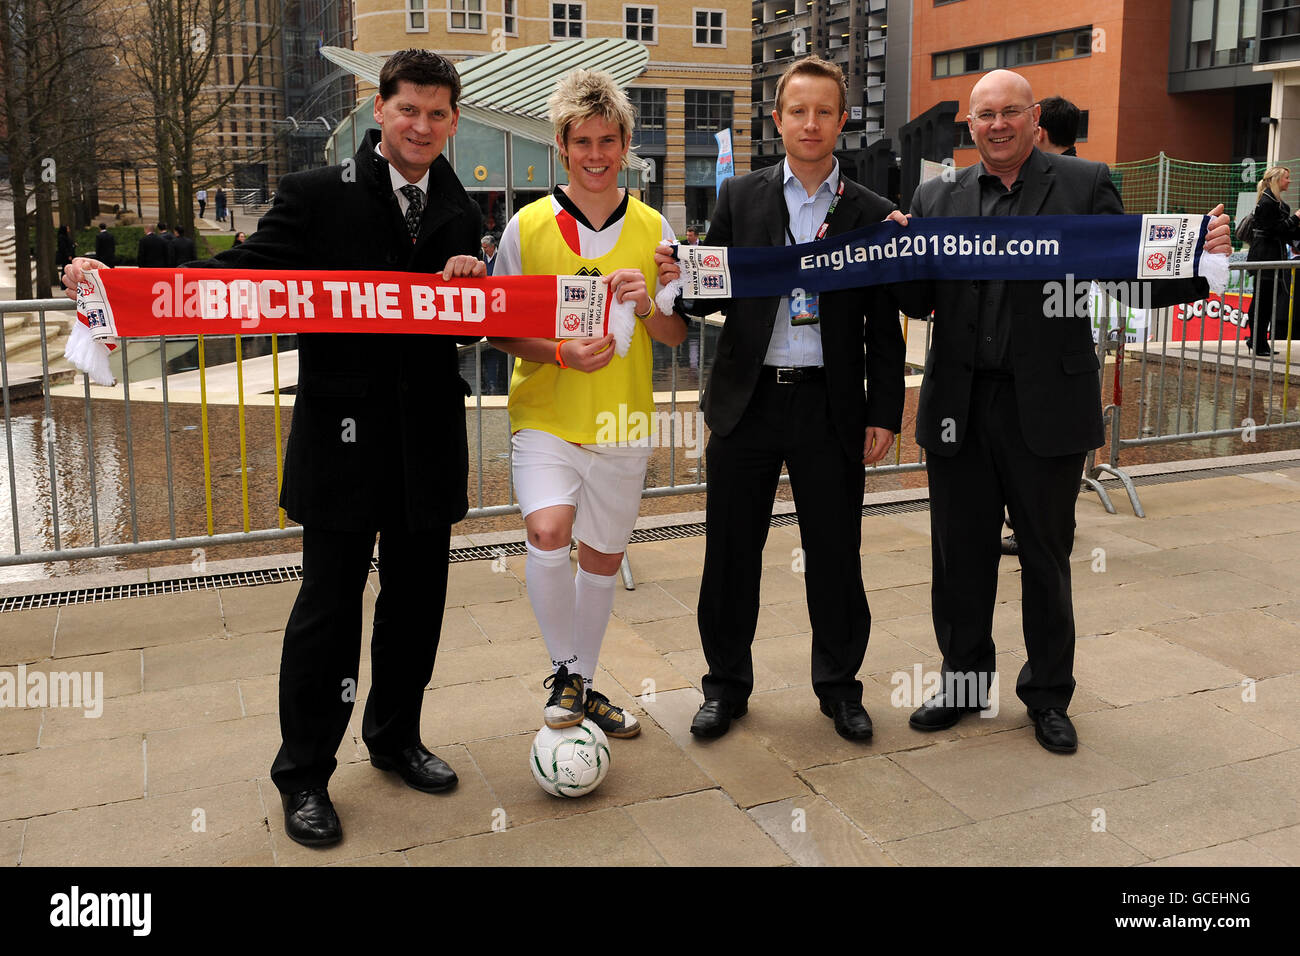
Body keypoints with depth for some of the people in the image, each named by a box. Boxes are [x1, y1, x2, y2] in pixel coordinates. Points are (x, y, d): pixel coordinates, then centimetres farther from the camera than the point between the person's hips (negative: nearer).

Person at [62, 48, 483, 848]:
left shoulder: (462, 214, 9)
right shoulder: (317, 196, -3)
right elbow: (245, 271, -10)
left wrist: (469, 282, -10)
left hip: (428, 440, 4)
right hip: (344, 436, -4)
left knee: (417, 596, 15)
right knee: (329, 603, 2)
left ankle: (395, 737, 36)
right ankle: (304, 776, 18)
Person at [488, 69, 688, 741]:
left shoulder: (652, 228, 3)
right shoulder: (527, 226, -3)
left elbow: (678, 334, 6)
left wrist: (647, 308, -16)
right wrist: (559, 353, -18)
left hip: (621, 422, 3)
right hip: (545, 417, -2)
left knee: (603, 559, 12)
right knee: (548, 534, -25)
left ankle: (583, 685, 33)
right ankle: (564, 672, -1)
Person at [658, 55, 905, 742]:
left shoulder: (871, 213, 5)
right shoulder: (740, 198, 7)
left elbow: (883, 326, 4)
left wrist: (884, 414, -1)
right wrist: (680, 278, -17)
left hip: (830, 408, 0)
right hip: (748, 401, 1)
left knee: (836, 555, 7)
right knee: (732, 551, 7)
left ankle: (839, 685, 26)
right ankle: (727, 685, 24)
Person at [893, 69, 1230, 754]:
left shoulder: (1084, 185, 1)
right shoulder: (937, 198, 7)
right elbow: (919, 303, 4)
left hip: (1046, 408, -2)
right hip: (958, 410, 2)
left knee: (1046, 560, 11)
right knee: (959, 557, 12)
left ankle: (1048, 697, 28)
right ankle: (964, 683, 31)